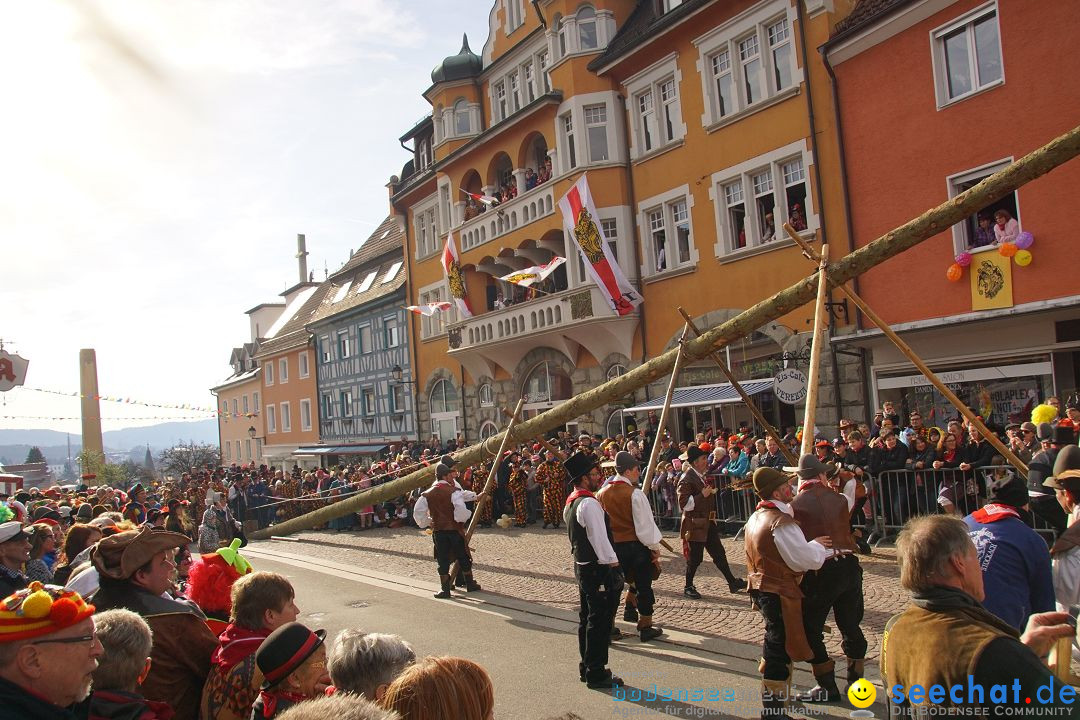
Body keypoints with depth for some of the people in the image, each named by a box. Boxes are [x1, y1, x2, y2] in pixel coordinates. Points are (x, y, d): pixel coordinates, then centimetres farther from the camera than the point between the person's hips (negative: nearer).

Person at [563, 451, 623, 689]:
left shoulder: (571, 503, 10)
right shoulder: (589, 503, -21)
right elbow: (600, 539, -23)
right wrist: (613, 564, -18)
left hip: (582, 566, 10)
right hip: (599, 570, -10)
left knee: (587, 618, 18)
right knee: (600, 621, -1)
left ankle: (587, 667, 29)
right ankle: (596, 673, 6)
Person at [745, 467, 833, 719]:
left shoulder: (756, 517, 8)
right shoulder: (781, 523, -22)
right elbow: (806, 560, -22)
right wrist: (818, 545, -5)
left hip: (760, 587, 10)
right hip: (779, 593, -10)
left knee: (774, 645, 26)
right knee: (780, 650, 0)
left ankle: (773, 697, 41)